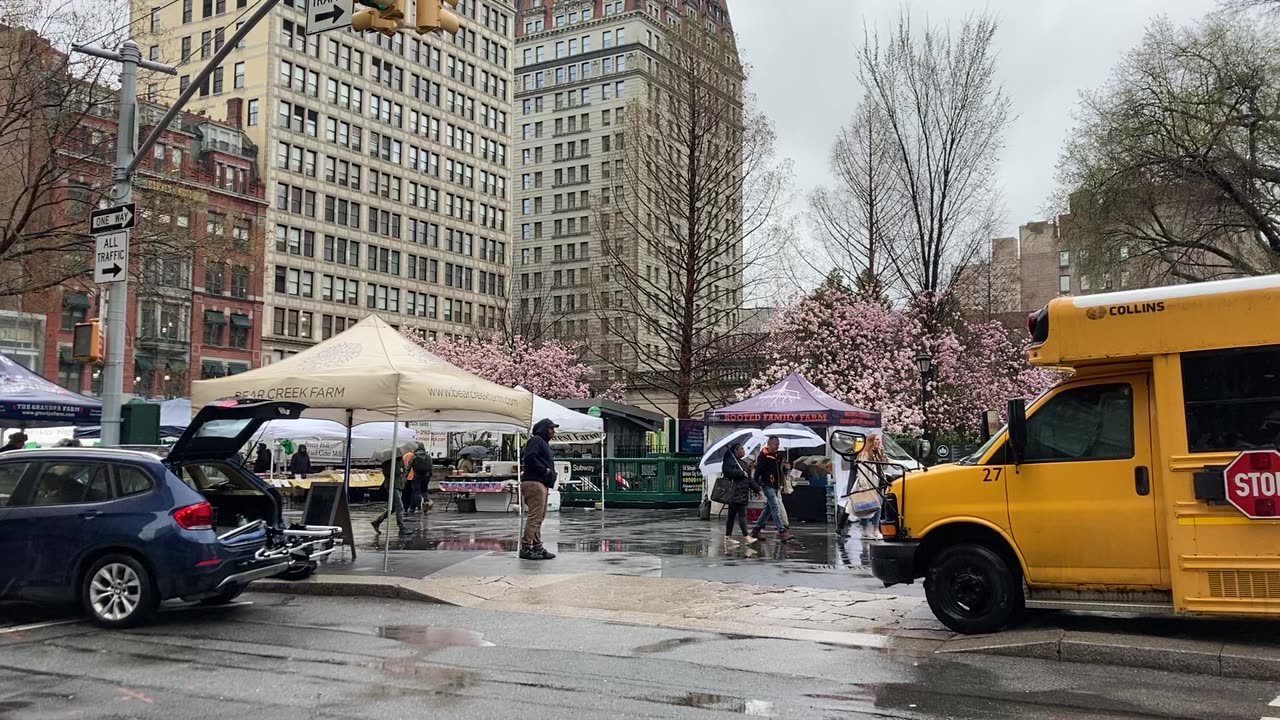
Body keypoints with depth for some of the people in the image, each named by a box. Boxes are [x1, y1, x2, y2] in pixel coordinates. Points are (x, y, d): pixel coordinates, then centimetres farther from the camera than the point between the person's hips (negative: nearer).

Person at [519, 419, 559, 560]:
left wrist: (551, 473, 8)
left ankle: (537, 547, 15)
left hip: (542, 483, 11)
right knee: (535, 516, -13)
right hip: (534, 482, -11)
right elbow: (530, 458, -19)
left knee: (539, 518, 11)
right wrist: (545, 470, -14)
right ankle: (525, 548, -13)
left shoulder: (544, 443, 27)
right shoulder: (536, 440, -5)